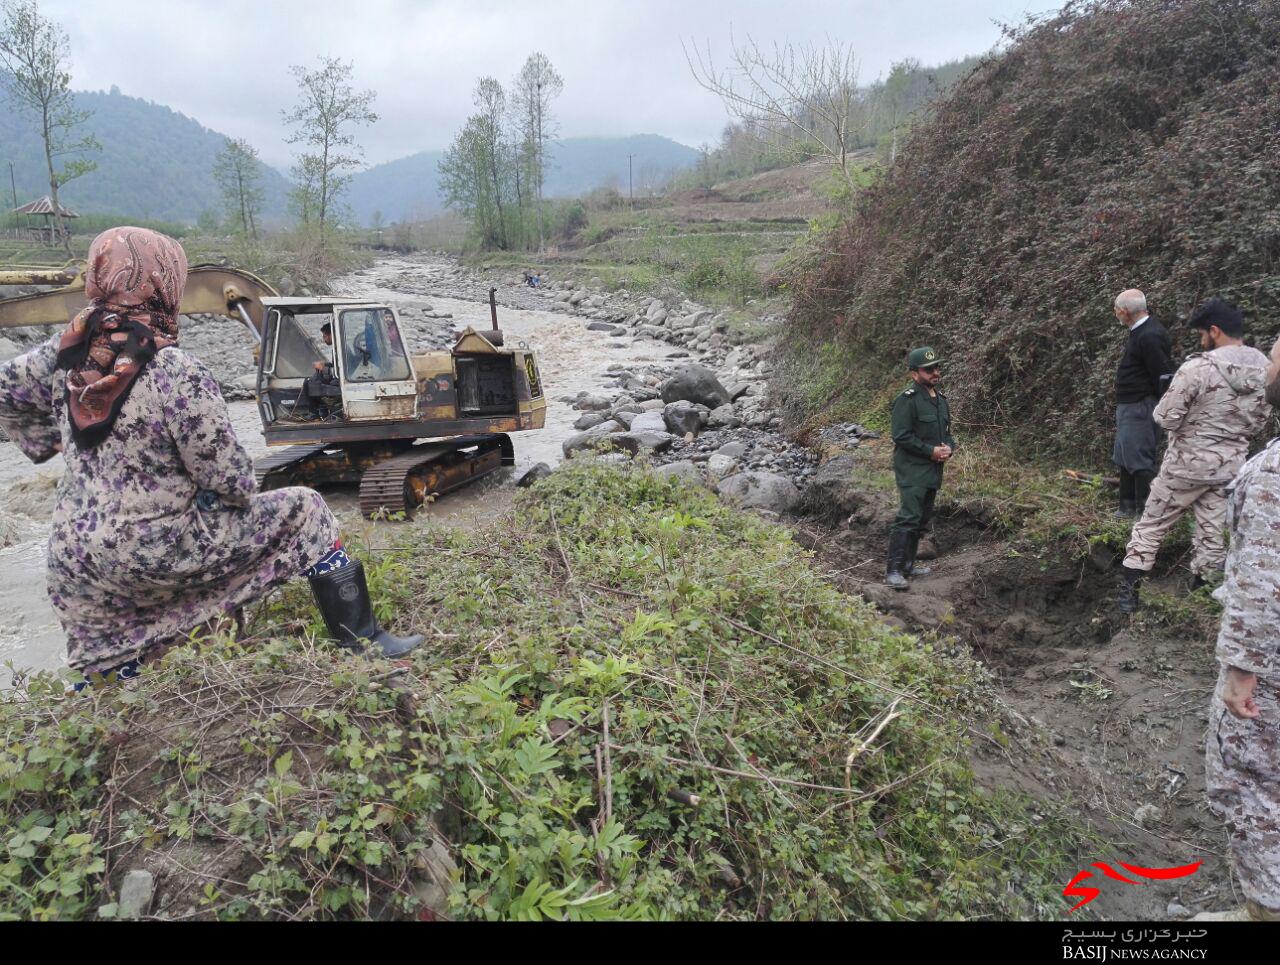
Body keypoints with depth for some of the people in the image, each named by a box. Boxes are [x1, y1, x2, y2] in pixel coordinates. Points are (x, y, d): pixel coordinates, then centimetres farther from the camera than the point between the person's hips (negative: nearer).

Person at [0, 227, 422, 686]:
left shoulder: (69, 350, -2)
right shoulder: (178, 375, -22)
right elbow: (231, 480, -17)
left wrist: (46, 443, 22)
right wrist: (241, 492, 5)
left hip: (73, 561, 7)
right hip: (156, 553, -7)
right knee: (303, 510, 5)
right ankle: (362, 640, 8)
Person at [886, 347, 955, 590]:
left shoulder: (940, 399, 14)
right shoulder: (907, 400, -13)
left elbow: (946, 431, 23)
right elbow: (901, 436, -19)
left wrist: (949, 447, 1)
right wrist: (931, 451, -18)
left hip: (933, 470, 9)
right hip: (912, 469, -9)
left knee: (923, 519, 14)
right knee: (909, 517, -16)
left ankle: (908, 564, 25)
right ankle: (893, 571, -16)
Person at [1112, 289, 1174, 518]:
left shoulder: (1149, 336, -19)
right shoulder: (1140, 332, 12)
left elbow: (1164, 375, -20)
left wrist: (1159, 408, -14)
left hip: (1139, 409, -11)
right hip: (1128, 406, 11)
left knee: (1139, 460, -7)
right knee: (1125, 458, 17)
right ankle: (1128, 507, 27)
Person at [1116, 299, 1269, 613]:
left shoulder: (1198, 367, -22)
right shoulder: (1265, 370, -1)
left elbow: (1165, 419, -17)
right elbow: (1257, 422, 10)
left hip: (1187, 463, -5)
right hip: (1230, 465, 5)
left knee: (1152, 525, 9)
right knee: (1213, 534, 14)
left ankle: (1129, 591, 12)